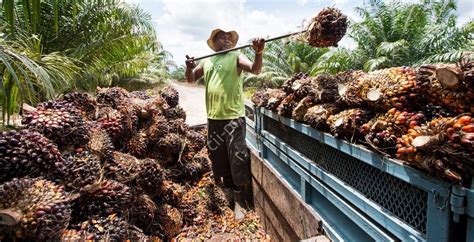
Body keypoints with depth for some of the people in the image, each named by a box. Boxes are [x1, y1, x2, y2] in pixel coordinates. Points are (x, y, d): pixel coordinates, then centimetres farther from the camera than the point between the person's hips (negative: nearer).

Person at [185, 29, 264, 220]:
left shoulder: (236, 57, 1)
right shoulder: (206, 61, 14)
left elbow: (255, 70, -13)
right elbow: (191, 79, 15)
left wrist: (258, 53, -33)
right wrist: (189, 67, -6)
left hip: (233, 116, -5)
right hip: (213, 117, 5)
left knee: (238, 158, -3)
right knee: (217, 156, 16)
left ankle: (239, 200, 11)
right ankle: (224, 193, 38)